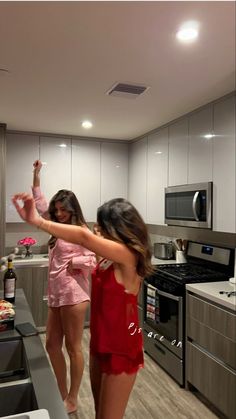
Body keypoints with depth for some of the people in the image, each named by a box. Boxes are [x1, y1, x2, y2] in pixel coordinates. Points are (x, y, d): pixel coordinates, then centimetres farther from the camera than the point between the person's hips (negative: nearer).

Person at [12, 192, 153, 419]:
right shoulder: (111, 255, 1)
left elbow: (83, 237, -37)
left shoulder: (128, 255, -26)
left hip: (121, 347, -8)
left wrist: (37, 221, -37)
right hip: (100, 341, 8)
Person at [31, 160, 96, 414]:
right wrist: (36, 175, 19)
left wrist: (71, 262, -12)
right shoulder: (59, 228, 11)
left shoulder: (82, 231, -10)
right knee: (52, 345, 15)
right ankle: (62, 394, 33)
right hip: (56, 295, 8)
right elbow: (40, 202, 20)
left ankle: (72, 401, 23)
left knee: (73, 348, 5)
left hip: (73, 295, -8)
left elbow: (92, 260, -16)